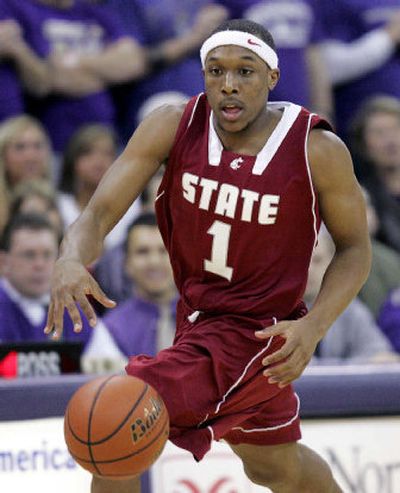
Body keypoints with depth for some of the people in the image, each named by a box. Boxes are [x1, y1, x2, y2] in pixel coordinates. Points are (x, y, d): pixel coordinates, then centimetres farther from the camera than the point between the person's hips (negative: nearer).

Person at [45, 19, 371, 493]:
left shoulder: (318, 151, -21)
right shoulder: (173, 127, -14)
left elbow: (354, 248, -7)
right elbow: (100, 210, -19)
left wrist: (313, 327, -24)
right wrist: (70, 262, -43)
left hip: (255, 331, -6)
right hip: (196, 310, 6)